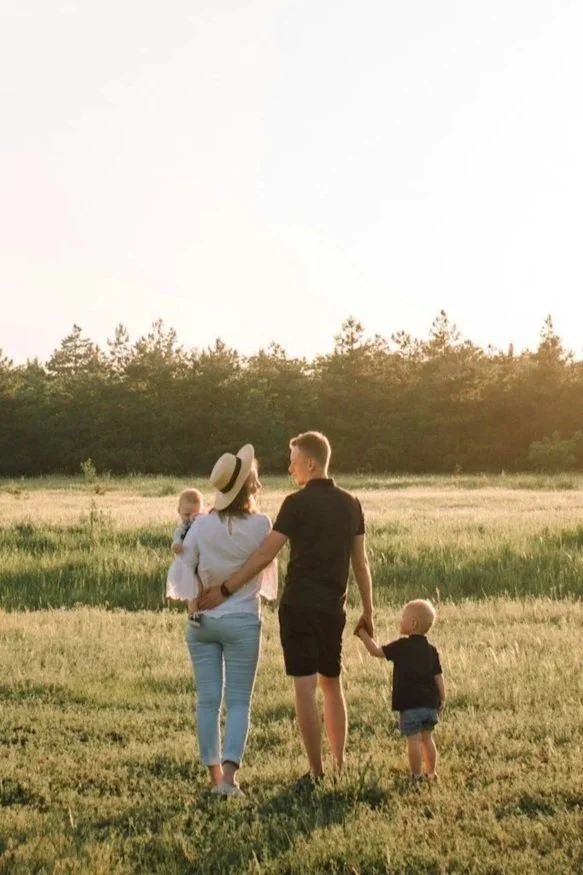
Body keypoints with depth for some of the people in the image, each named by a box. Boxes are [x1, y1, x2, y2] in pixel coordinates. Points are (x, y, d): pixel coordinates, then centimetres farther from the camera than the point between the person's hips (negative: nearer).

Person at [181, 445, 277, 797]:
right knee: (239, 701, 4)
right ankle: (229, 773, -8)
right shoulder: (260, 525, -9)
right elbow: (268, 573, 4)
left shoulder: (202, 525, -6)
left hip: (202, 621, 2)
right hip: (243, 620, -2)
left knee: (208, 699, 9)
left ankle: (215, 774, 12)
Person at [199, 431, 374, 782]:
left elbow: (265, 555, -13)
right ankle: (340, 764, 24)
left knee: (305, 688, -3)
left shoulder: (298, 503, -9)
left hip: (299, 606, -6)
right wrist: (368, 611, 16)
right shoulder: (351, 504, 7)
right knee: (332, 685, 19)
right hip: (333, 608, 6)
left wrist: (225, 589, -10)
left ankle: (317, 771, -2)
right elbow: (361, 563, 10)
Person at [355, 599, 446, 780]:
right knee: (427, 738, 16)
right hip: (429, 703, 6)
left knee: (414, 740, -1)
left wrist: (363, 634, 5)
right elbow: (438, 676, 7)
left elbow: (377, 651, -5)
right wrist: (442, 699, 14)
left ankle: (417, 775, 1)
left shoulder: (402, 646, -8)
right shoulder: (431, 650, 7)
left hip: (409, 704, -6)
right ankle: (431, 772, 20)